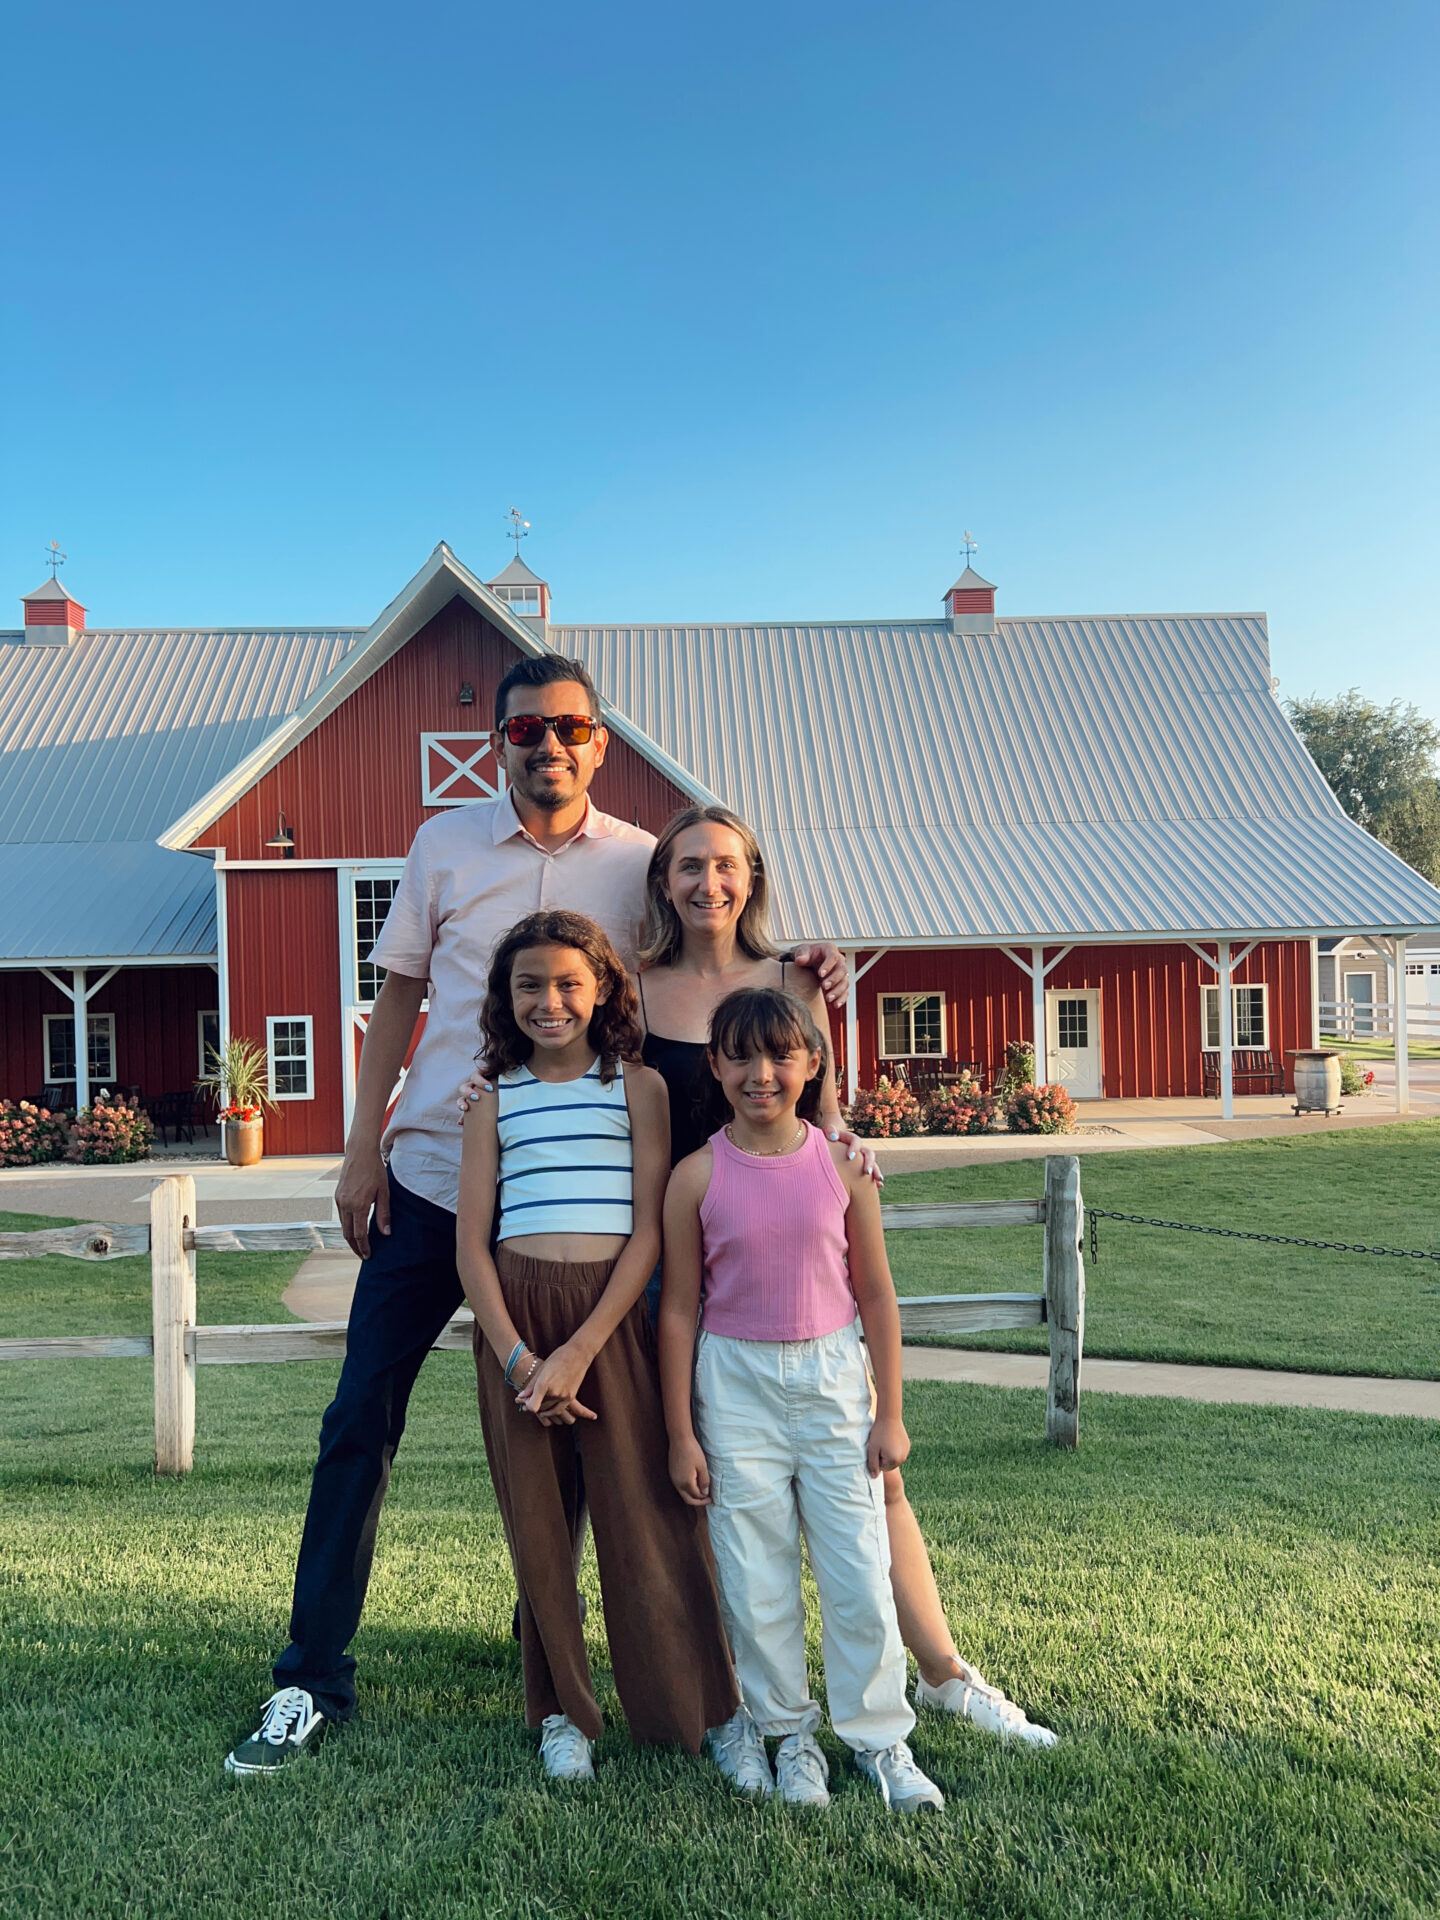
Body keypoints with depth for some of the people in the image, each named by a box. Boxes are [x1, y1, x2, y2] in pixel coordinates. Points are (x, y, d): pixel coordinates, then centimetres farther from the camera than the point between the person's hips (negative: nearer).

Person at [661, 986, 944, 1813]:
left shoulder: (843, 1165, -4)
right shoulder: (697, 1177, -7)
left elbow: (876, 1294, 2)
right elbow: (680, 1308, -1)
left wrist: (890, 1412, 3)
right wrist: (682, 1433, -1)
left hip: (833, 1375, 1)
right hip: (737, 1382, 0)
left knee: (860, 1570, 4)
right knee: (757, 1579, 8)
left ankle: (881, 1738, 23)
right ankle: (790, 1734, 28)